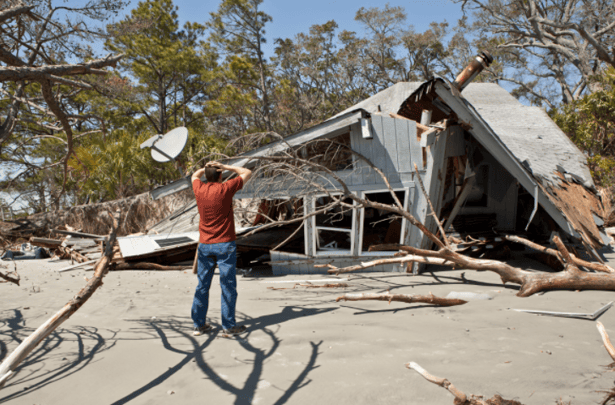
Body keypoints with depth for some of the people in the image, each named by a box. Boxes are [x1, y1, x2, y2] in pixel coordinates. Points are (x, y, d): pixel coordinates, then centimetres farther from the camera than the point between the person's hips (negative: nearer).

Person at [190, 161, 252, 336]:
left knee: (202, 285, 11)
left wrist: (205, 168, 13)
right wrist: (226, 167, 1)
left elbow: (194, 176, 28)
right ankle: (228, 325, 7)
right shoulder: (225, 189, -10)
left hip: (204, 245, 5)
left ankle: (199, 324, 17)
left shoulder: (199, 188, 2)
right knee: (228, 285, 2)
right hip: (225, 245, -5)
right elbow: (247, 173, 3)